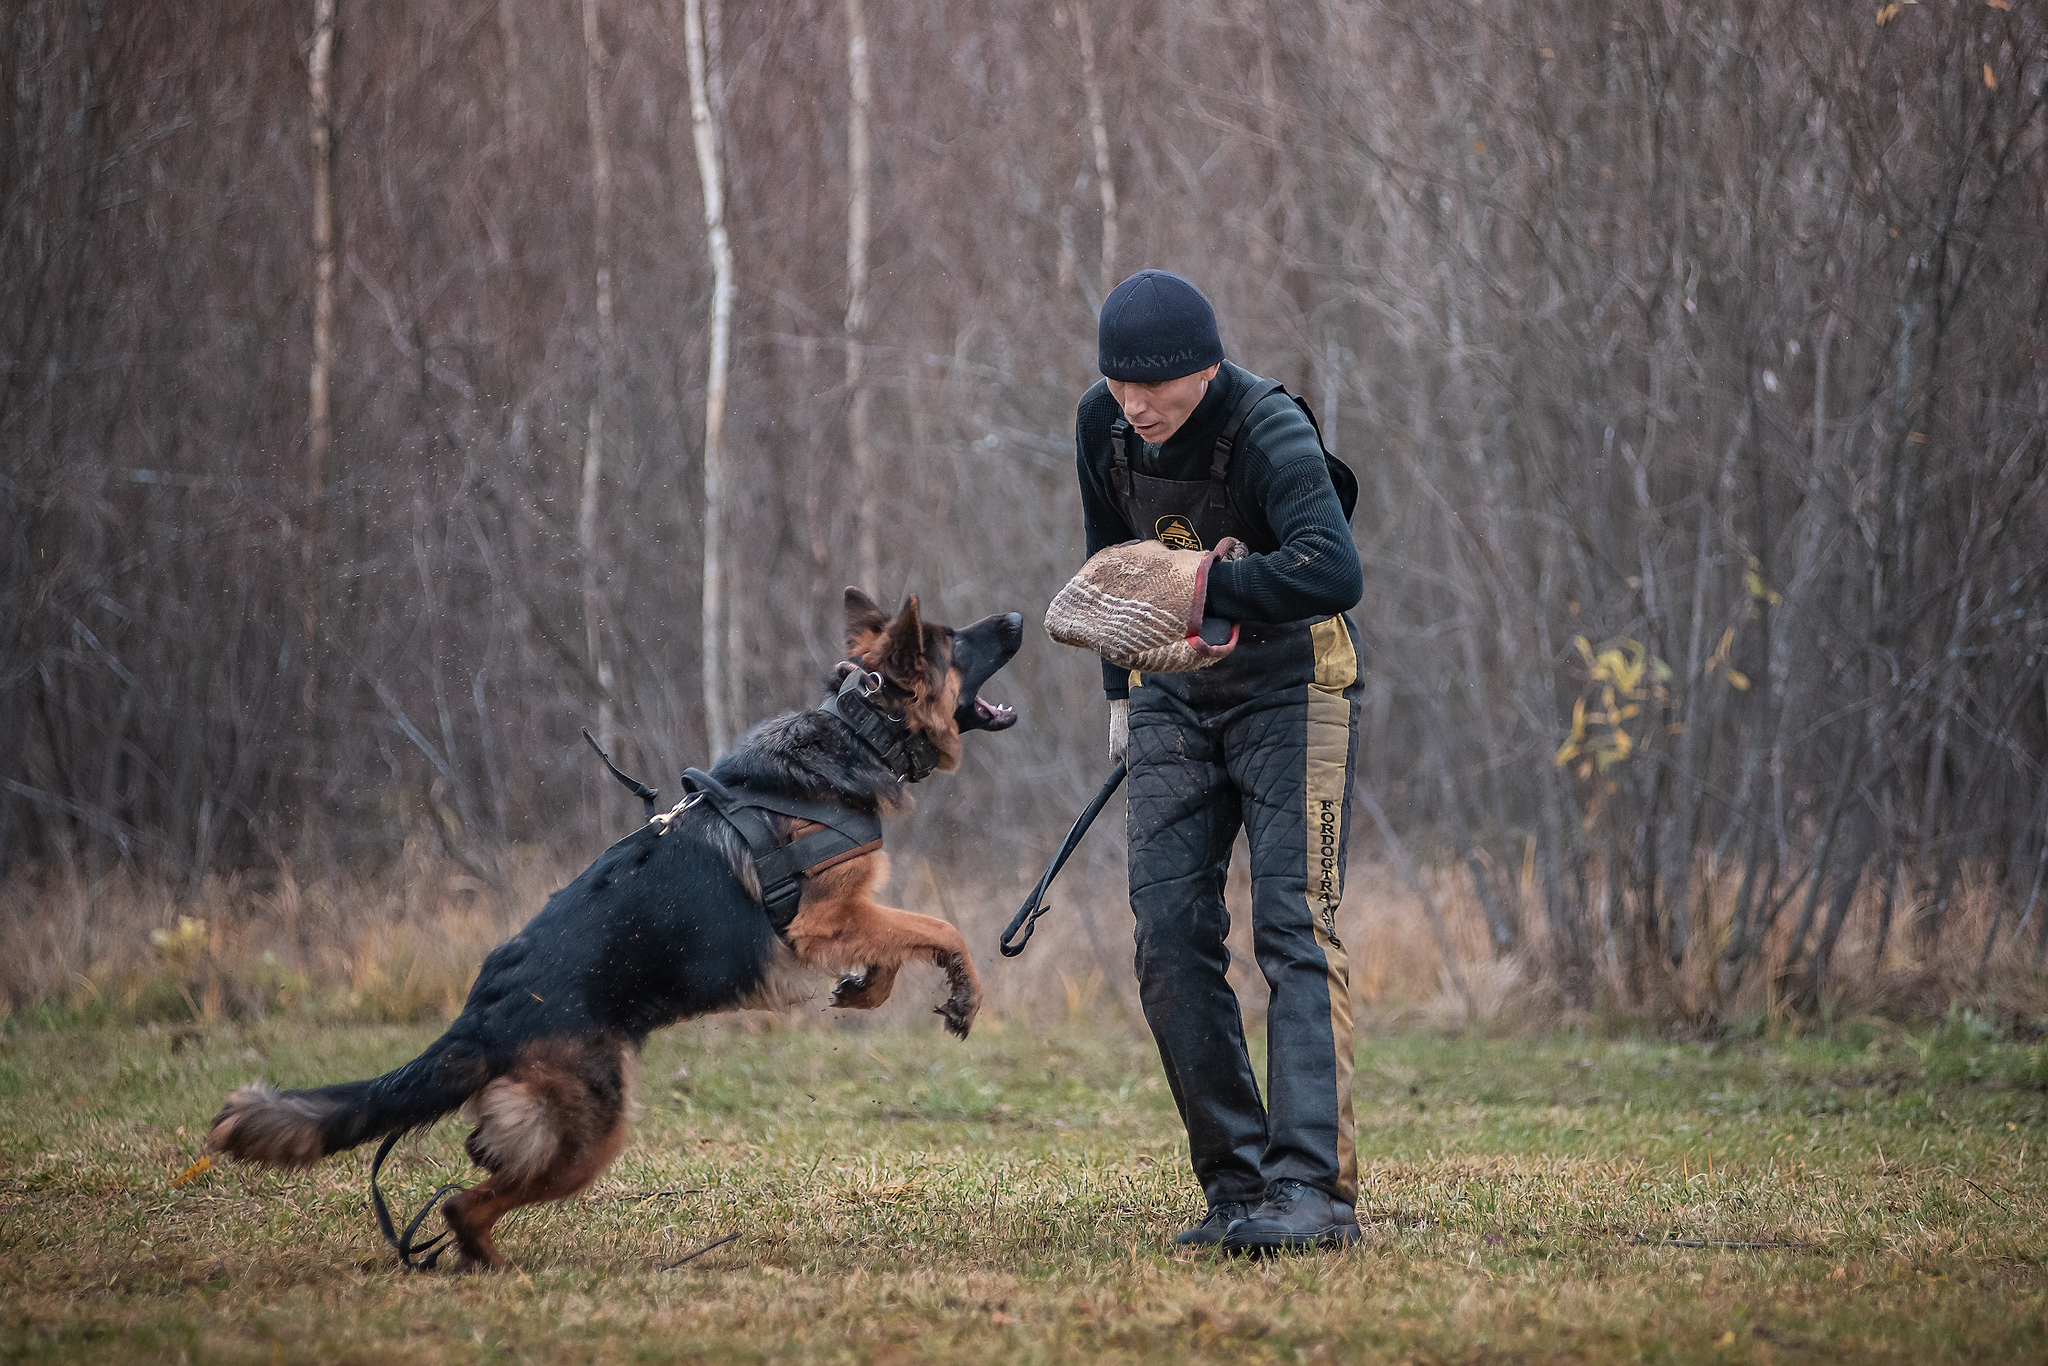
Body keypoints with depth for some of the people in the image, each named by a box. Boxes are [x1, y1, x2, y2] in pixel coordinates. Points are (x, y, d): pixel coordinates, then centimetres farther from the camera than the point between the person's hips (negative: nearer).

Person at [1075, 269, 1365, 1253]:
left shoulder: (1269, 432, -24)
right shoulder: (1102, 425, -4)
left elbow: (1335, 571, -41)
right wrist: (1122, 691, 16)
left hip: (1288, 685, -6)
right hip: (1175, 696, 6)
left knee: (1294, 929, -16)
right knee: (1169, 940, -2)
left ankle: (1314, 1189, -22)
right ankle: (1235, 1183, 4)